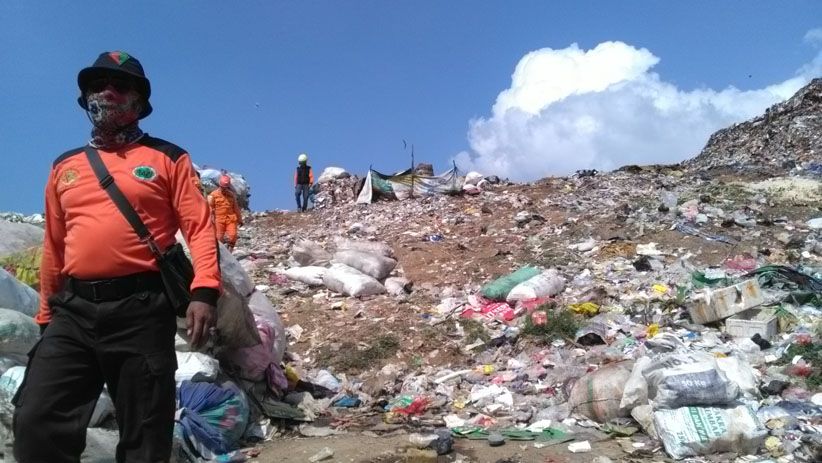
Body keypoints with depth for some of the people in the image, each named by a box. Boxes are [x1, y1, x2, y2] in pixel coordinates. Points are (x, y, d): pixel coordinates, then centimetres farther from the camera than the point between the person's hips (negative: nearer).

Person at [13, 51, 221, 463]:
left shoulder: (167, 158, 6)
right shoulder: (65, 166, 18)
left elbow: (199, 227, -4)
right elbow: (54, 247, 21)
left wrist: (204, 291, -19)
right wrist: (46, 314, 21)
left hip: (142, 310, -3)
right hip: (73, 310, 4)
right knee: (36, 422, -3)